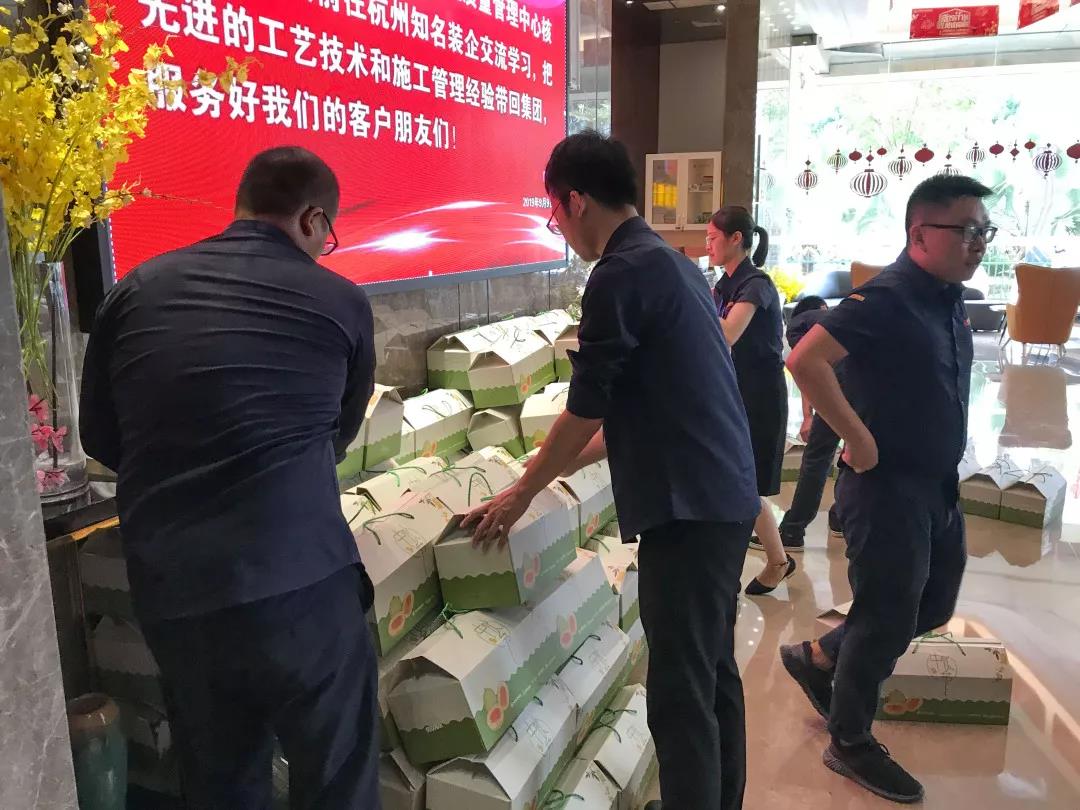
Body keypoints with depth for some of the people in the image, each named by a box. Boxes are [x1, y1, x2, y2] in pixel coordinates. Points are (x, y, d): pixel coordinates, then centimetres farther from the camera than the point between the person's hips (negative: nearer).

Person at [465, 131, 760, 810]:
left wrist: (523, 493, 3)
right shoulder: (670, 261, 16)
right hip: (726, 496, 10)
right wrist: (565, 464, 24)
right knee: (715, 671, 20)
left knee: (681, 693, 0)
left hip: (687, 506, -10)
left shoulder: (621, 274, -14)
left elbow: (586, 408, -11)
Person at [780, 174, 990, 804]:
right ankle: (852, 745, 24)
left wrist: (947, 463, 15)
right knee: (887, 620, 3)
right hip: (888, 487, -9)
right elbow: (805, 360, -30)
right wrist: (859, 438, -26)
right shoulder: (887, 299, -20)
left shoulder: (951, 299, 8)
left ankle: (819, 657, 37)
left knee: (934, 605, 21)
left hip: (938, 485, 9)